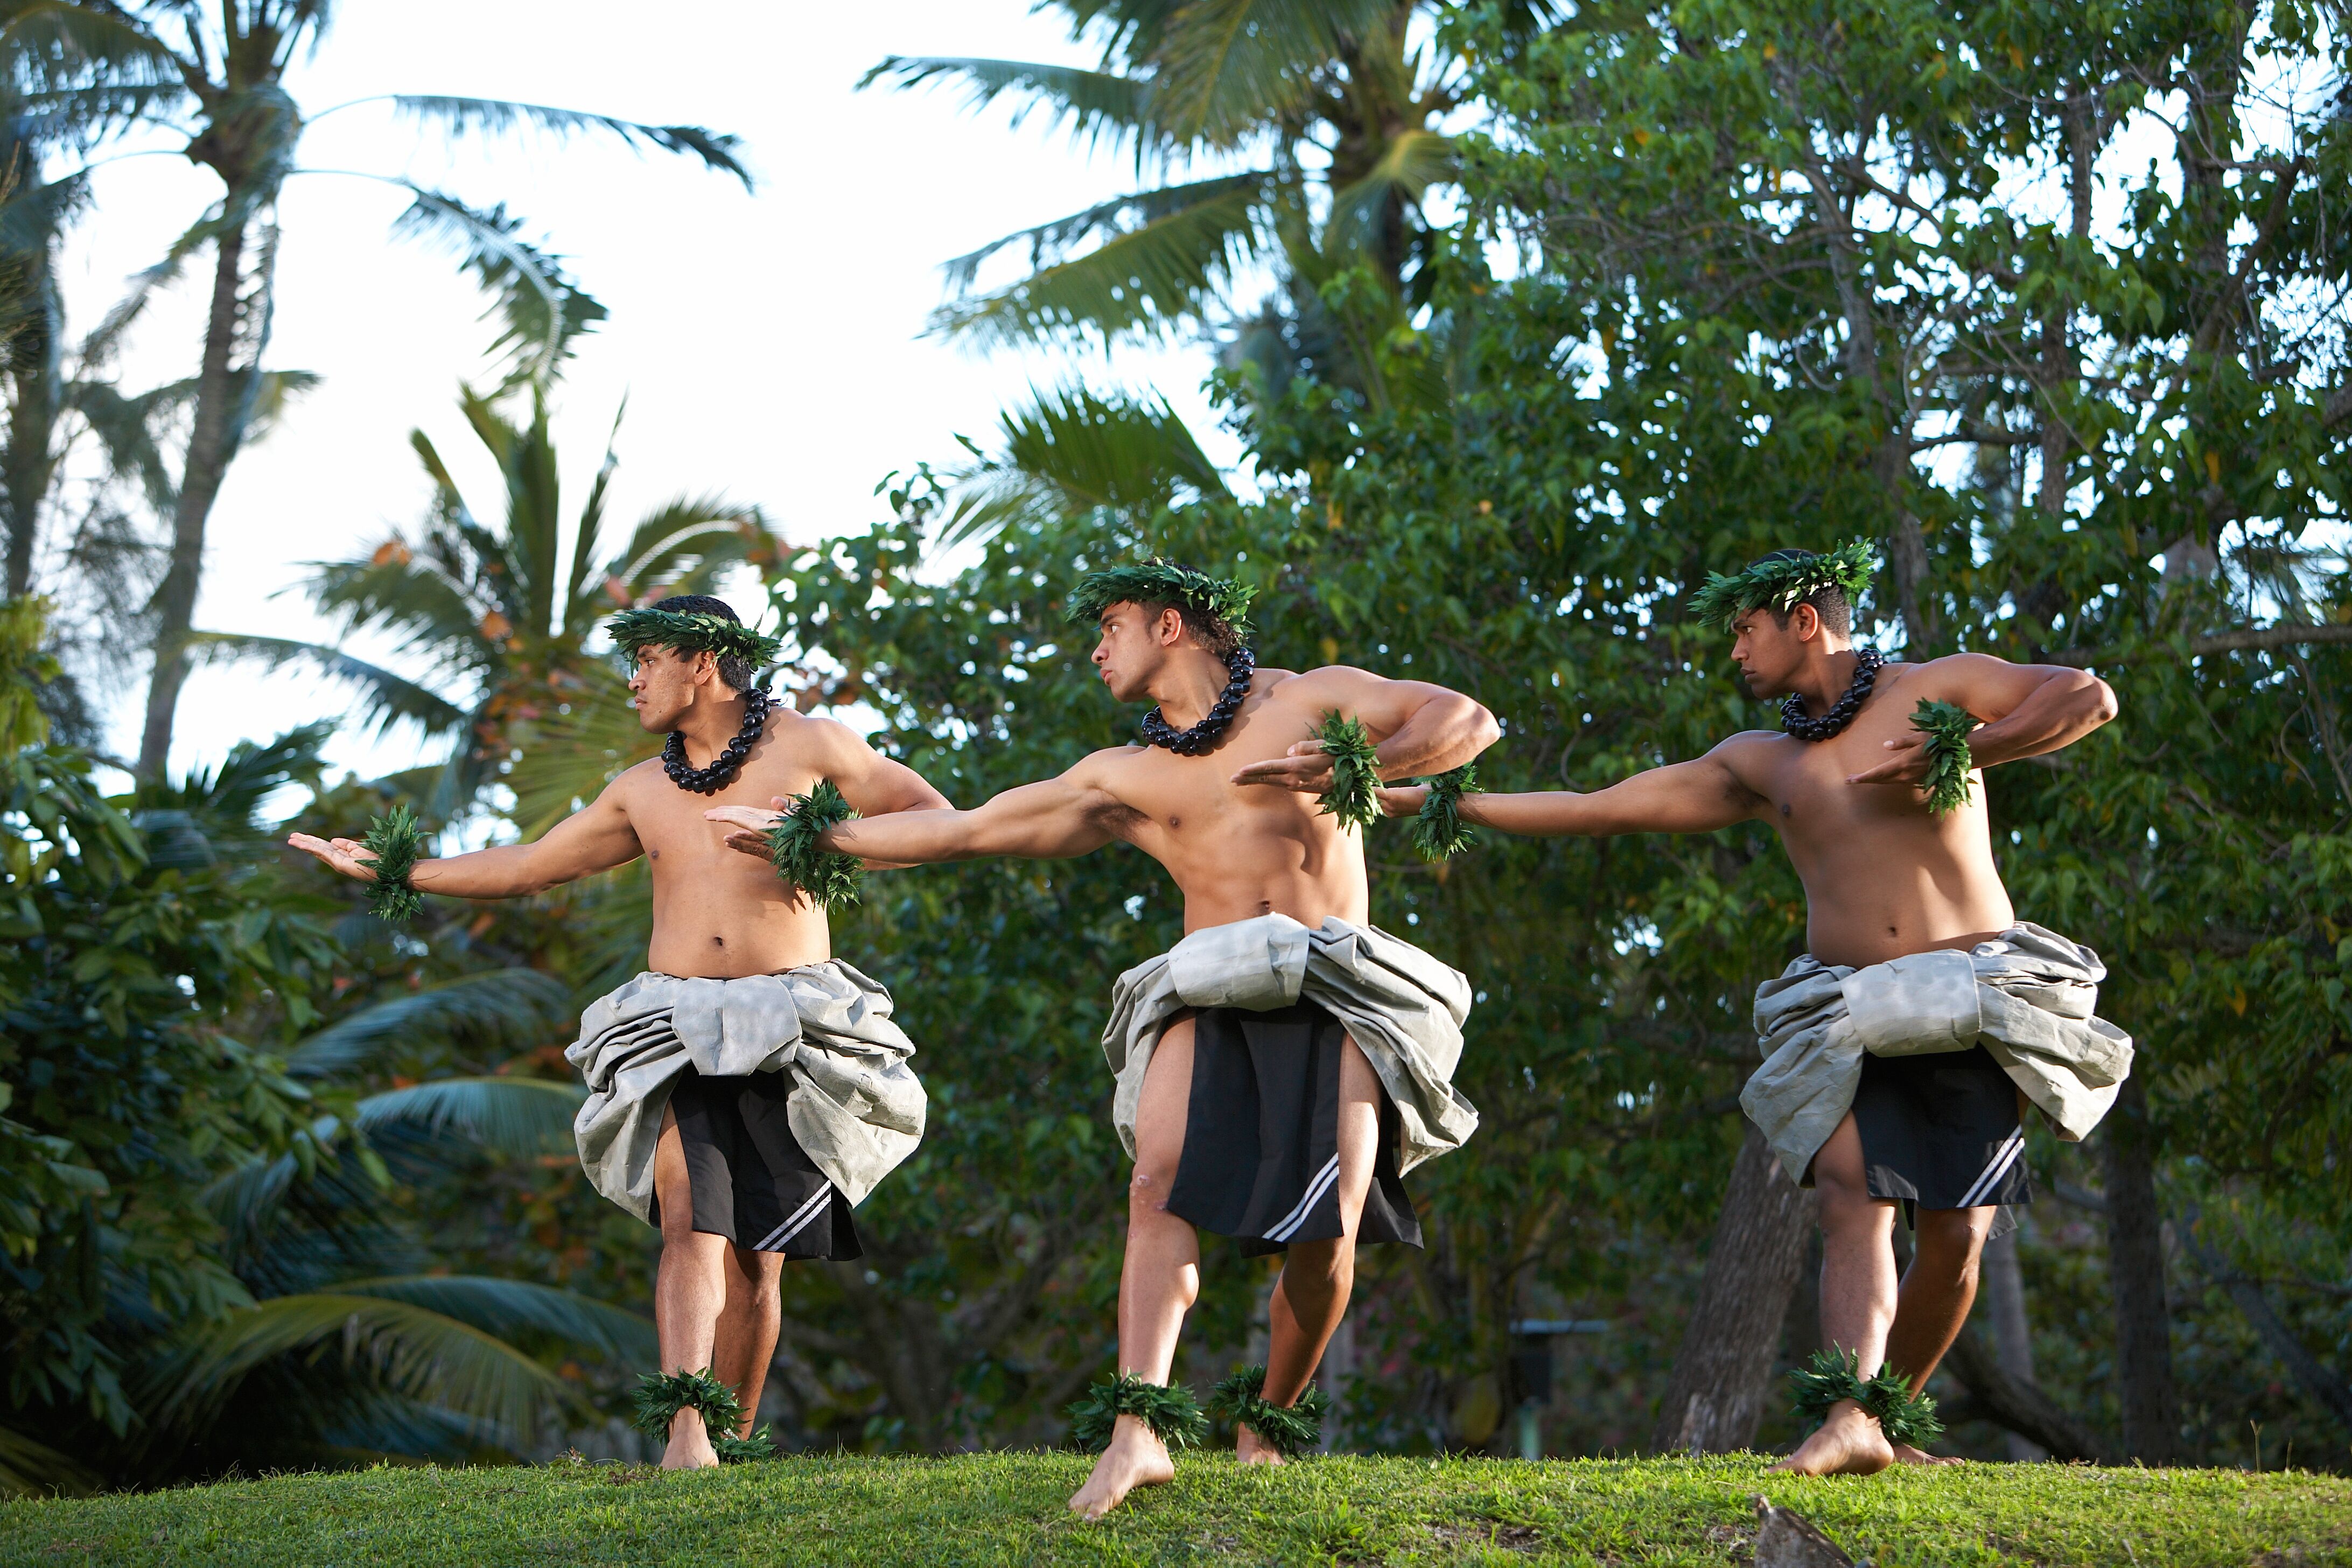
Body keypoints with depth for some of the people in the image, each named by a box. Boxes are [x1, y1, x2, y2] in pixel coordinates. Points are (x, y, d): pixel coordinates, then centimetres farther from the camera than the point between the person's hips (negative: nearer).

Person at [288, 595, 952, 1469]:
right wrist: (394, 872, 26)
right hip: (677, 1028, 2)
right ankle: (685, 1426, -32)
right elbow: (527, 867, 26)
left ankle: (734, 1436, 10)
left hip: (788, 1031, -2)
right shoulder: (643, 791, 18)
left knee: (757, 1254, -2)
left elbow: (938, 819, 7)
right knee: (693, 1222, -19)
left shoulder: (809, 748, 5)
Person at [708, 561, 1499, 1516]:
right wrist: (815, 838, 24)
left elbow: (1469, 723, 3)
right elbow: (963, 829, 23)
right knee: (1161, 1182, -26)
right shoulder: (1124, 780, 20)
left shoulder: (1308, 700, 11)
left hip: (1334, 993, -2)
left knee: (1328, 1226, -19)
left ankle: (1269, 1419, 7)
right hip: (1210, 992, 3)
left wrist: (1355, 766, -13)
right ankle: (1138, 1430, -36)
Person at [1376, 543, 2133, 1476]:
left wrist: (1963, 753, -16)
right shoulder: (1760, 764, 16)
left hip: (1971, 1010, -2)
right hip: (1853, 1015, 2)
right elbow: (1599, 809, 16)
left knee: (1955, 1238, -7)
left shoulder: (1934, 692, 5)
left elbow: (2089, 698, -6)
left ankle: (1895, 1411, 14)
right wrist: (1436, 803, 12)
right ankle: (1853, 1418, -33)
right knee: (1853, 1198, -21)